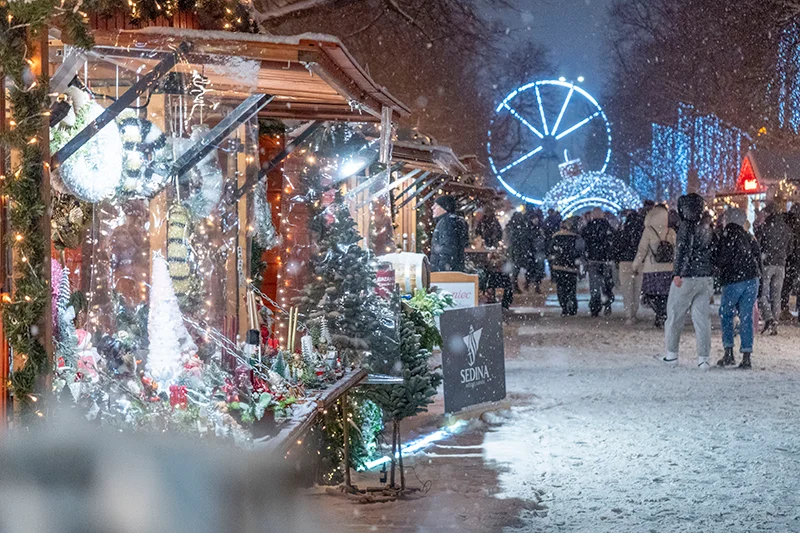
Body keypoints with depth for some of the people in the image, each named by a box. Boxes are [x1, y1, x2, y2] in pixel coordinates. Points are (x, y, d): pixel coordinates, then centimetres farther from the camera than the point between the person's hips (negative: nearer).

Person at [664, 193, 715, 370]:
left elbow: (682, 250, -18)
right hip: (706, 278, 6)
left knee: (675, 316, 7)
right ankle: (703, 358, 2)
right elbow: (712, 251, 15)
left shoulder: (686, 226, -10)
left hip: (687, 277, -6)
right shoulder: (708, 227, 10)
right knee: (702, 318, 5)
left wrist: (677, 273, -19)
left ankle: (671, 354, 13)